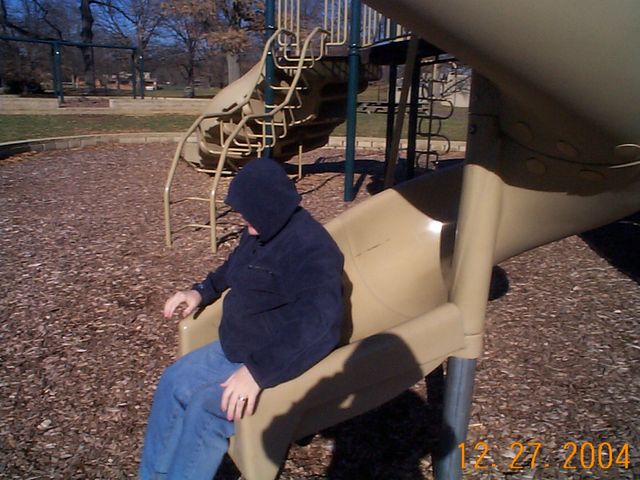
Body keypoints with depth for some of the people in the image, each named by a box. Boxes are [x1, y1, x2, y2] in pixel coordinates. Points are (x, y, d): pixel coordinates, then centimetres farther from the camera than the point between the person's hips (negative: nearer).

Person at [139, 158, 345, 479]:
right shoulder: (260, 231, 4)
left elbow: (318, 323, -40)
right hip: (239, 347, 10)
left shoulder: (309, 248, -28)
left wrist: (258, 370, -43)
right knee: (174, 381, 6)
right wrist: (202, 291, 10)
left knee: (206, 407, -22)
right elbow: (236, 268, 26)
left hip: (281, 361, -10)